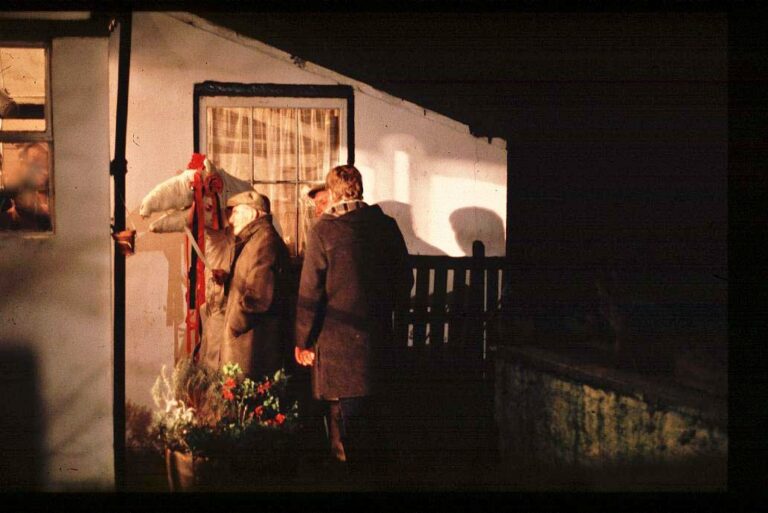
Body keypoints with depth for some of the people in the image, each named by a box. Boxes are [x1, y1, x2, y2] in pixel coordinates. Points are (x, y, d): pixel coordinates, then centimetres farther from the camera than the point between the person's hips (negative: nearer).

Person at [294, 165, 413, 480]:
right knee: (371, 405, 17)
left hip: (337, 337, -4)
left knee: (344, 410, 5)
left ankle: (349, 464, 10)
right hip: (378, 334, 4)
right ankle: (370, 464, 28)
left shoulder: (323, 230, -11)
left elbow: (310, 291, -11)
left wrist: (303, 341, -4)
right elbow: (404, 280, 7)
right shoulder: (386, 226, 0)